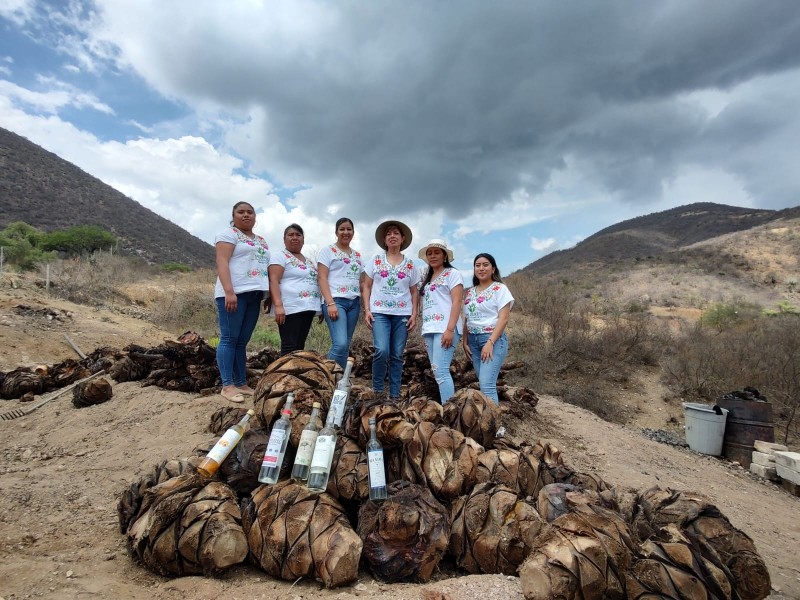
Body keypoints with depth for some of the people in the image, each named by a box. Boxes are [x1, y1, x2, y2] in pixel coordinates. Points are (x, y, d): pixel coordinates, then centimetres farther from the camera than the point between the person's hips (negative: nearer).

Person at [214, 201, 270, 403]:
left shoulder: (261, 241, 23)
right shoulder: (229, 234, 1)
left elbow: (266, 268, 24)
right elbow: (222, 263, -10)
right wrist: (229, 291, -21)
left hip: (254, 295, 7)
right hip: (234, 293, -7)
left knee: (242, 341, 8)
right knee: (229, 339, -5)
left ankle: (242, 383, 11)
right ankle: (227, 385, -2)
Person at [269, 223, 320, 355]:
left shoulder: (310, 262, 21)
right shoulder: (280, 256, 0)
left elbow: (315, 282, 24)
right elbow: (273, 281, -11)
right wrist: (278, 305, -23)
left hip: (308, 308, 7)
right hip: (290, 308, -7)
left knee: (299, 346, 8)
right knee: (289, 347, -10)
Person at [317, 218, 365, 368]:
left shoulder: (357, 255, 20)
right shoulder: (328, 250, 4)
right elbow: (322, 278, -5)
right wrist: (330, 303, -16)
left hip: (354, 302, 6)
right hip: (335, 300, -6)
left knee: (345, 346, 4)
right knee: (340, 344, -19)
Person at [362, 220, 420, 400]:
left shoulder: (410, 264, 10)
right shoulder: (376, 260, 7)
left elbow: (414, 291, 12)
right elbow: (366, 287, 6)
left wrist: (414, 314, 2)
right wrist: (367, 310, -4)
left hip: (402, 314, 2)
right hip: (380, 312, -1)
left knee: (397, 355, 3)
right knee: (382, 351, -18)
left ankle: (395, 395, 13)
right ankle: (377, 390, 2)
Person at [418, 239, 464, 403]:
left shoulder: (452, 273, 2)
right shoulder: (427, 279, 23)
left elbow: (457, 302, -9)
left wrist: (450, 329, -18)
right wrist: (426, 332, 15)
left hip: (445, 329, -7)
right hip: (429, 330, 8)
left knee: (440, 371, -16)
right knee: (438, 373, 5)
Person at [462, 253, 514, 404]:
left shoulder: (500, 289, -3)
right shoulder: (469, 292, 14)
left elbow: (503, 319, -11)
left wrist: (490, 342, -18)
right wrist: (465, 342, 5)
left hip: (493, 339, -6)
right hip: (473, 340, 6)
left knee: (486, 384, -15)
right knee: (486, 384, 7)